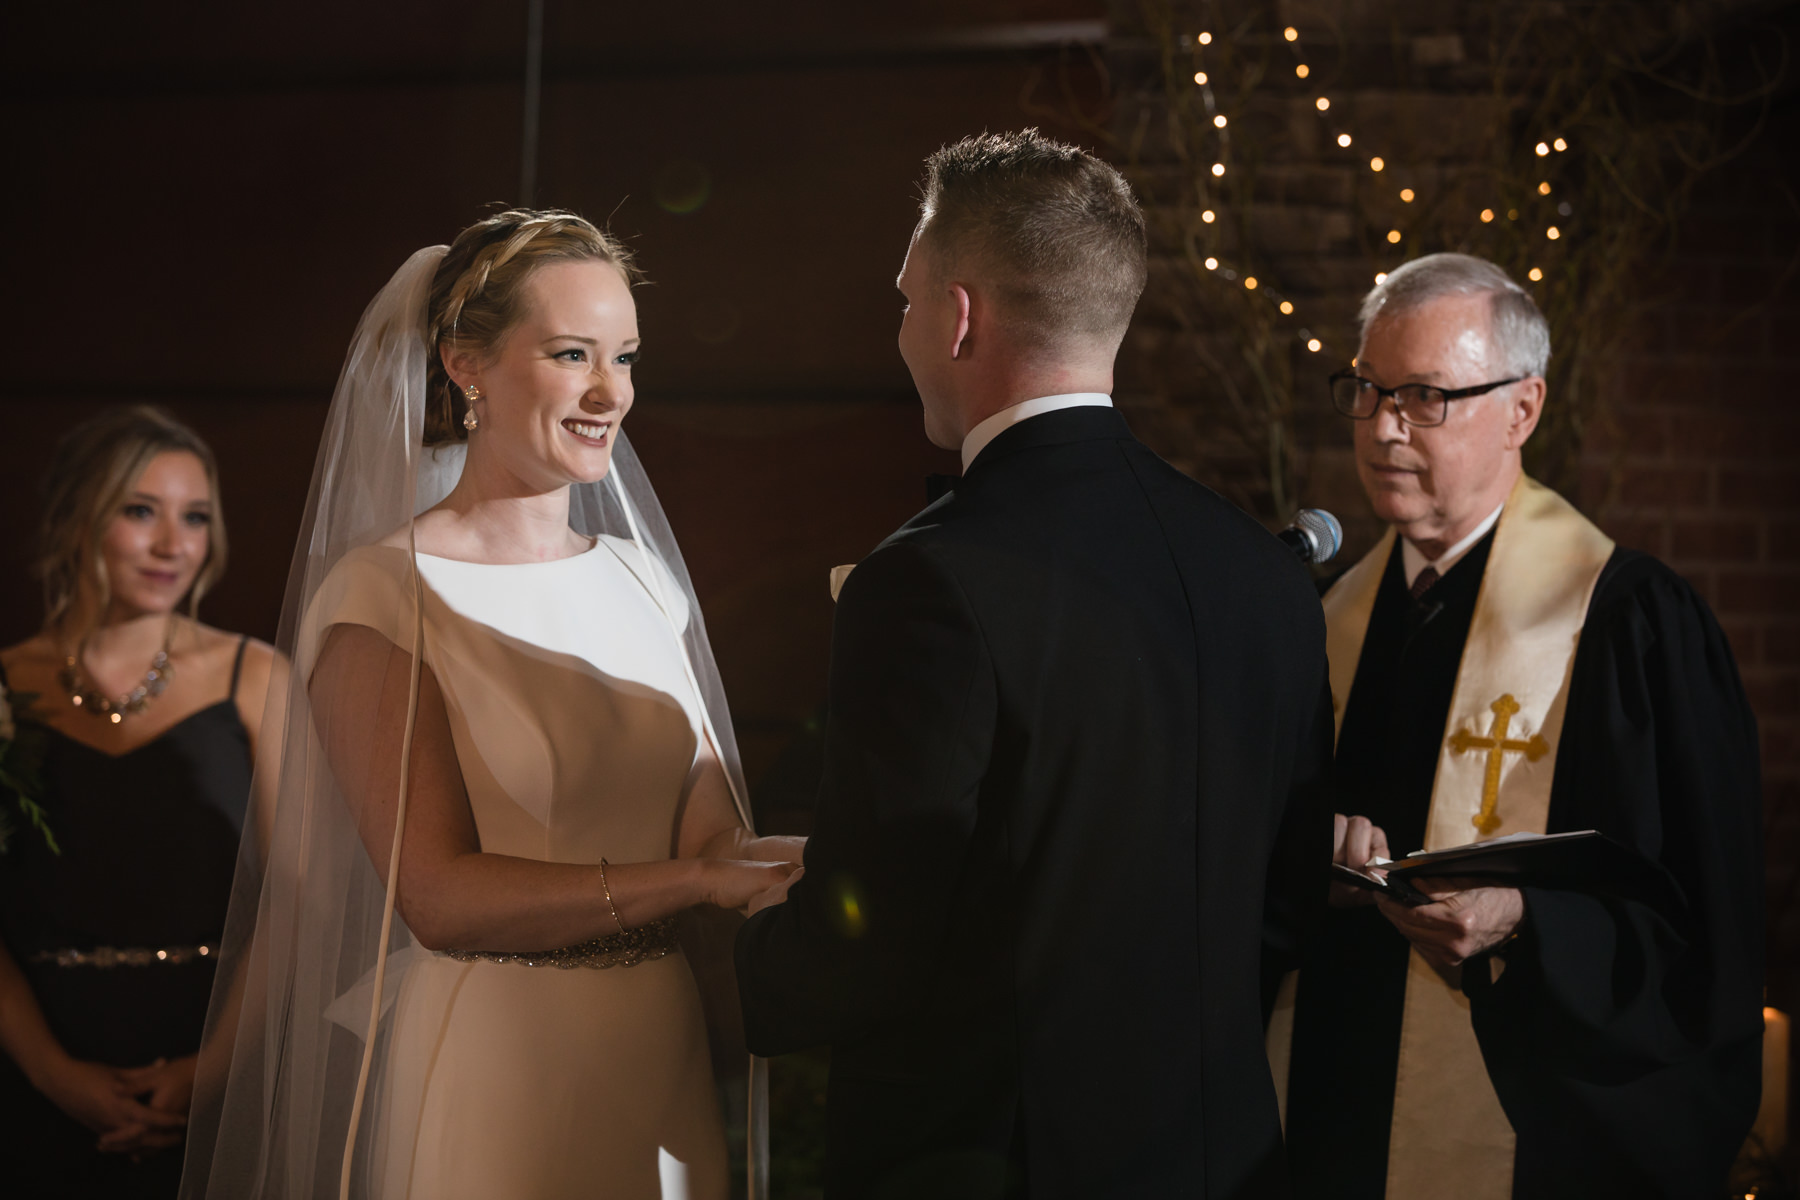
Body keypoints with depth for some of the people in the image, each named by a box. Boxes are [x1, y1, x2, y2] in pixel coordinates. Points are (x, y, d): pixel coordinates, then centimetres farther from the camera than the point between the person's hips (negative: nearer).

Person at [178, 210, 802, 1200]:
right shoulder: (382, 594, -9)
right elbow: (440, 896, -16)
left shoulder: (641, 578, 8)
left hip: (666, 1077, 6)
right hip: (492, 1083, -6)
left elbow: (713, 834, 6)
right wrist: (693, 880, -21)